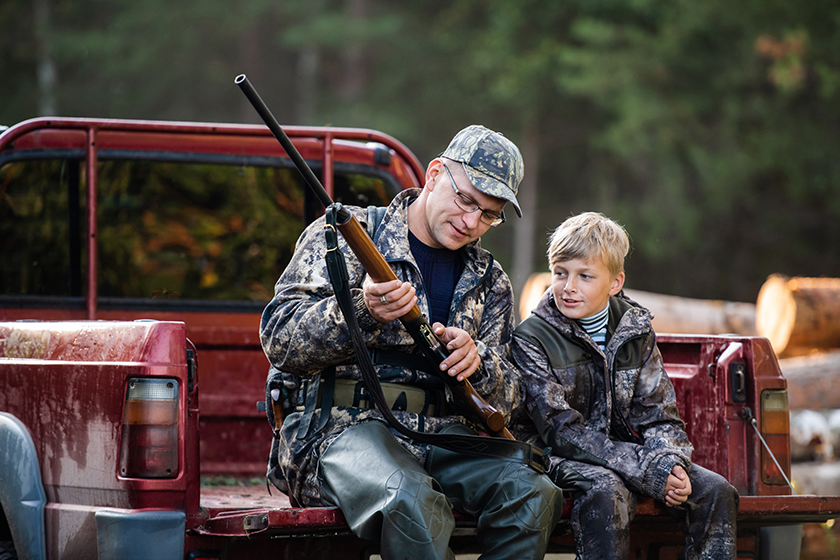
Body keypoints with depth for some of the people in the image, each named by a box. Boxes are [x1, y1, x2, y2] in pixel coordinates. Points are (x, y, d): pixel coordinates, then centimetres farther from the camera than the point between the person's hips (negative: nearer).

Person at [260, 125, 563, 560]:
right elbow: (279, 339, -5)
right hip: (342, 427, -5)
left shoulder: (490, 283, 18)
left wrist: (475, 362, -11)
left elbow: (505, 397, 13)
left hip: (443, 434, 5)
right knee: (411, 501, -38)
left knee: (533, 493, -25)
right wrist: (363, 311, -22)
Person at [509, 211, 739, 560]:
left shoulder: (635, 332, 6)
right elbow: (562, 431, -16)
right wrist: (648, 471, -25)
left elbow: (658, 416, 6)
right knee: (607, 491, -36)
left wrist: (670, 463, -20)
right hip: (560, 459, -5)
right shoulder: (531, 339, -9)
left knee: (715, 490, -14)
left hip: (626, 450, 5)